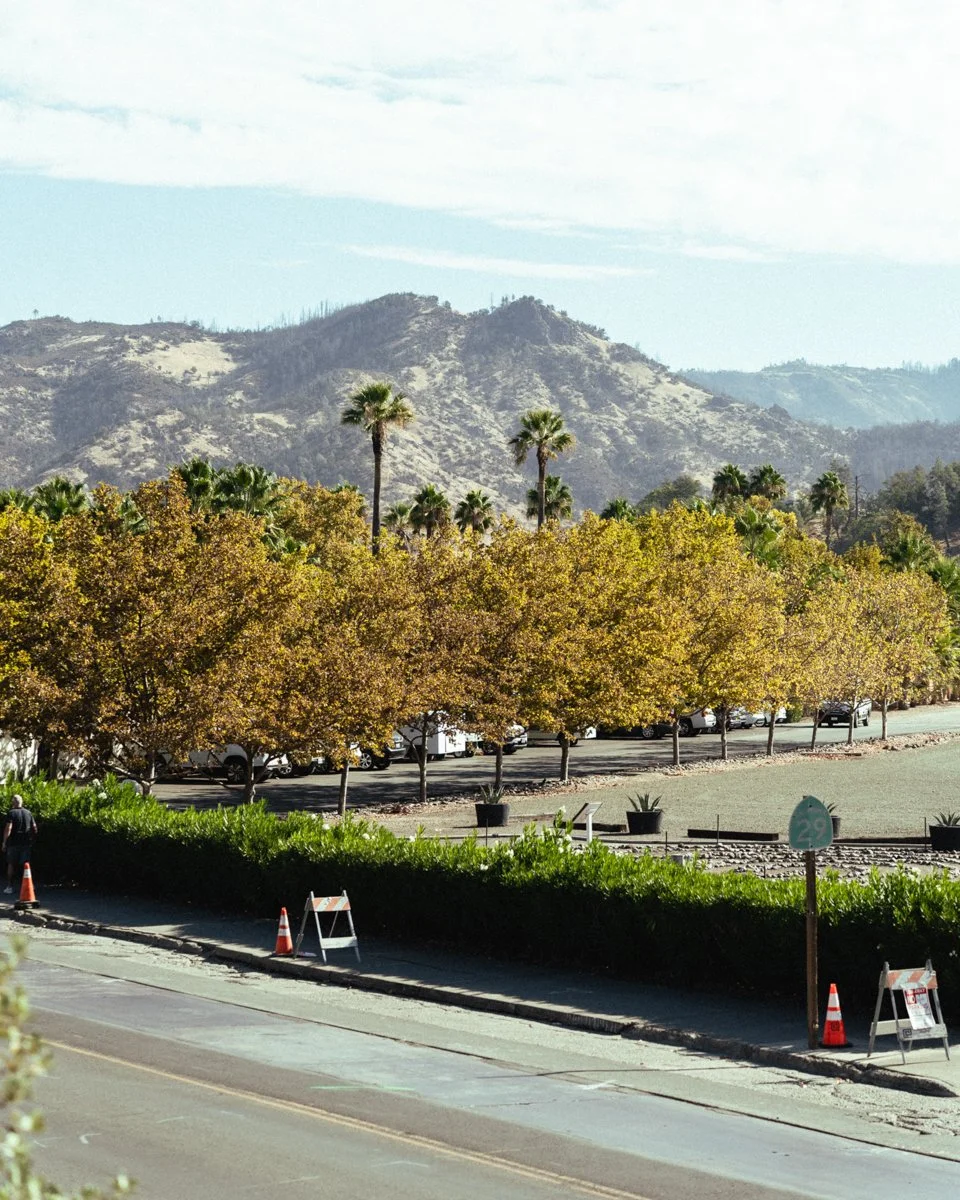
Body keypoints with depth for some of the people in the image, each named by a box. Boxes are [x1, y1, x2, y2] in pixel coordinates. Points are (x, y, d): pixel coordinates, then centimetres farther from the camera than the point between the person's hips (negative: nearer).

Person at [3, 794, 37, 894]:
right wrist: (32, 839, 18)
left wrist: (4, 842, -11)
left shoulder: (11, 813, -8)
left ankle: (10, 886, 7)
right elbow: (34, 827, 9)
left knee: (11, 864, 7)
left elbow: (8, 828, -15)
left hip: (13, 843, -4)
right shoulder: (28, 813, 7)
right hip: (26, 843, 4)